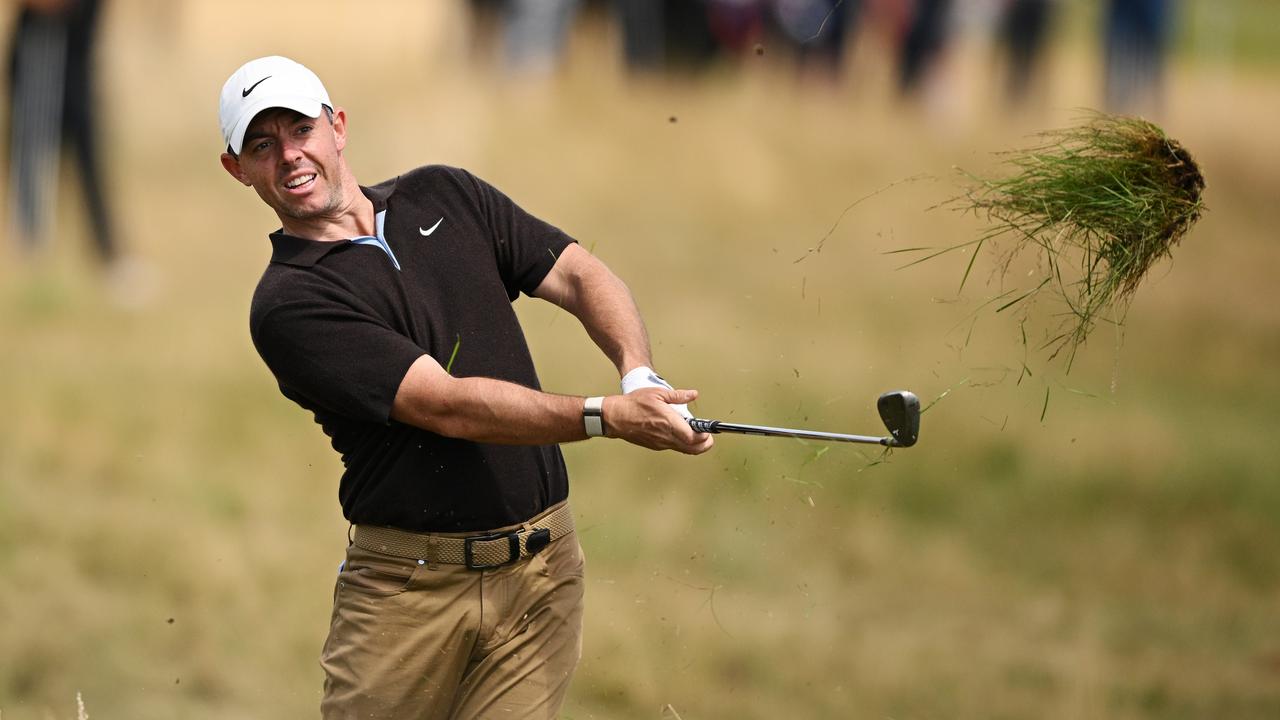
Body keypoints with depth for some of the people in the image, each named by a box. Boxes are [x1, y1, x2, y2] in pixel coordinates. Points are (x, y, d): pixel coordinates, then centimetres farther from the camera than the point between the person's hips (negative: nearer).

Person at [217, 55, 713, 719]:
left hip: (537, 573, 3)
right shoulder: (287, 304, -9)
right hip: (408, 584, -3)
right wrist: (610, 417, -26)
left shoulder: (444, 197, 10)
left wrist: (640, 376, -13)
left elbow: (581, 277, 8)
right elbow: (450, 407, -17)